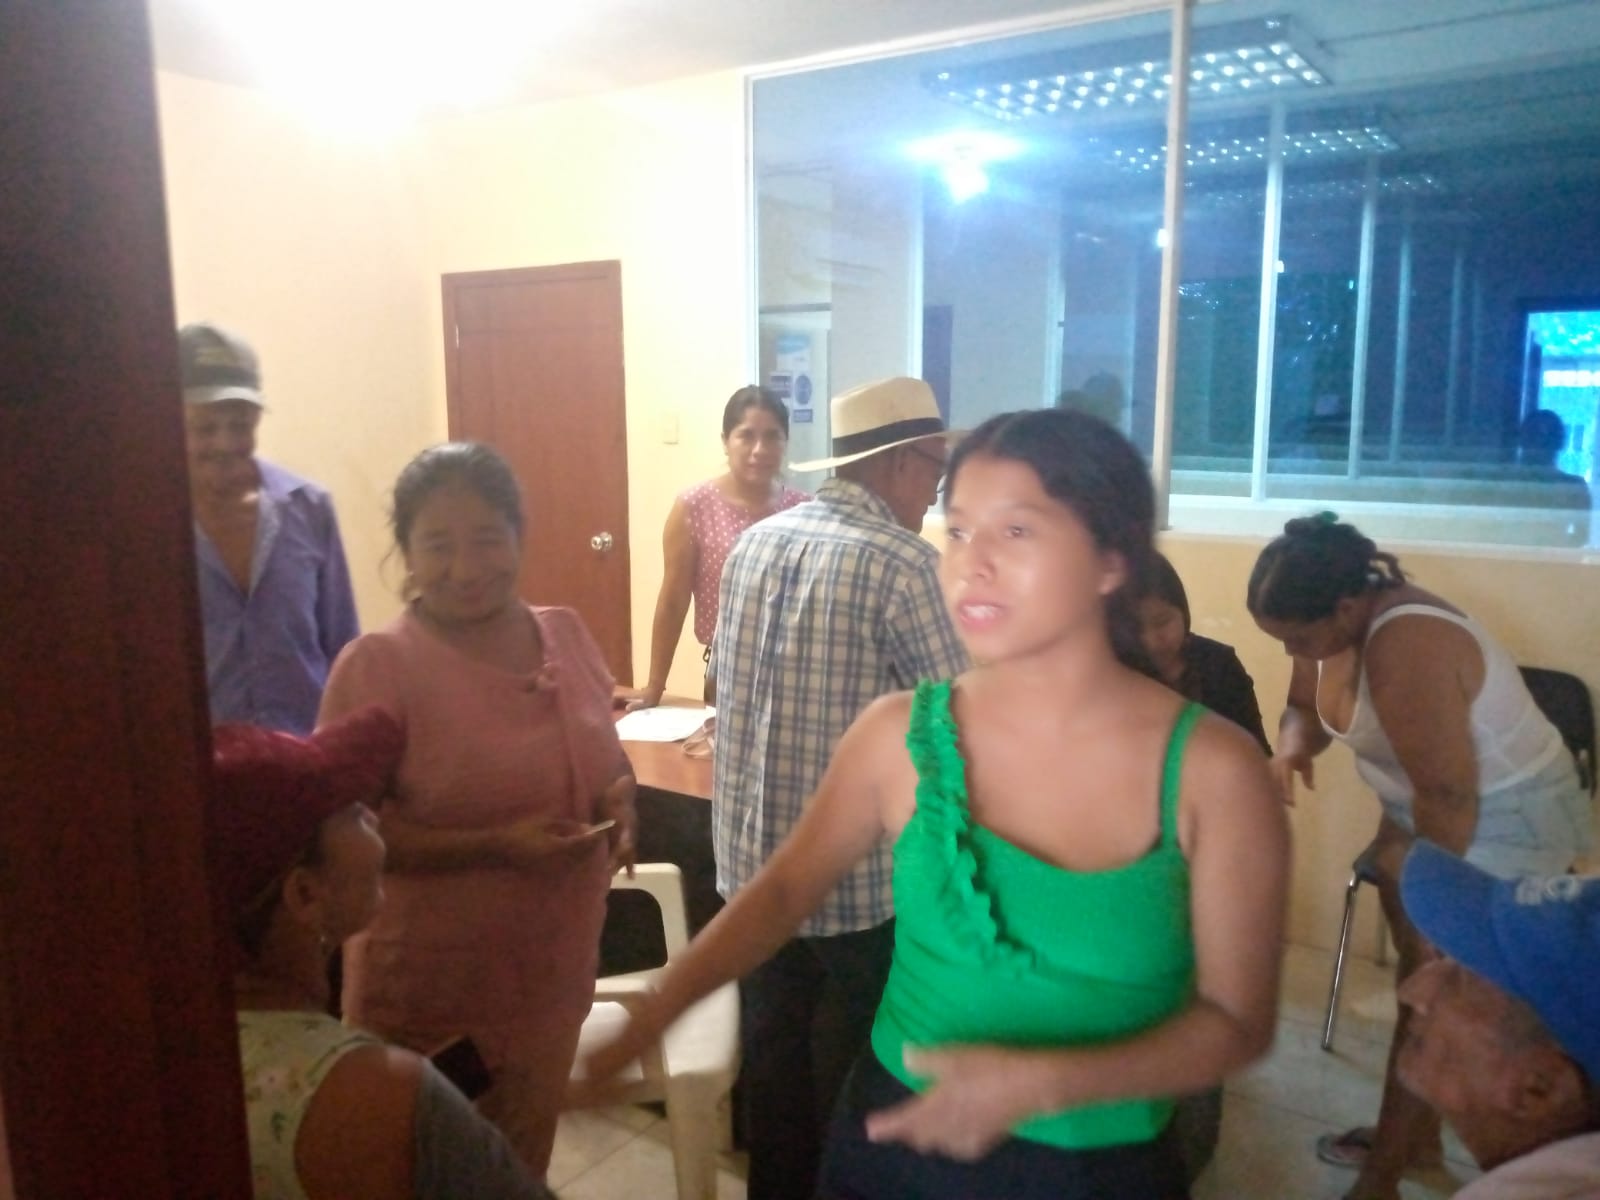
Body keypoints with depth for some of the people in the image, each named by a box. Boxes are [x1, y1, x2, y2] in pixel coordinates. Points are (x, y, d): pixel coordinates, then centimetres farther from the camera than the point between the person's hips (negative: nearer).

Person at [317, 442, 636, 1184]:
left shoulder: (566, 634, -1)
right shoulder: (376, 665, -17)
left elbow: (604, 755, 12)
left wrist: (619, 799, -10)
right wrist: (497, 845, -27)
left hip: (554, 972, 5)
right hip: (429, 989, -5)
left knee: (524, 1168, 25)